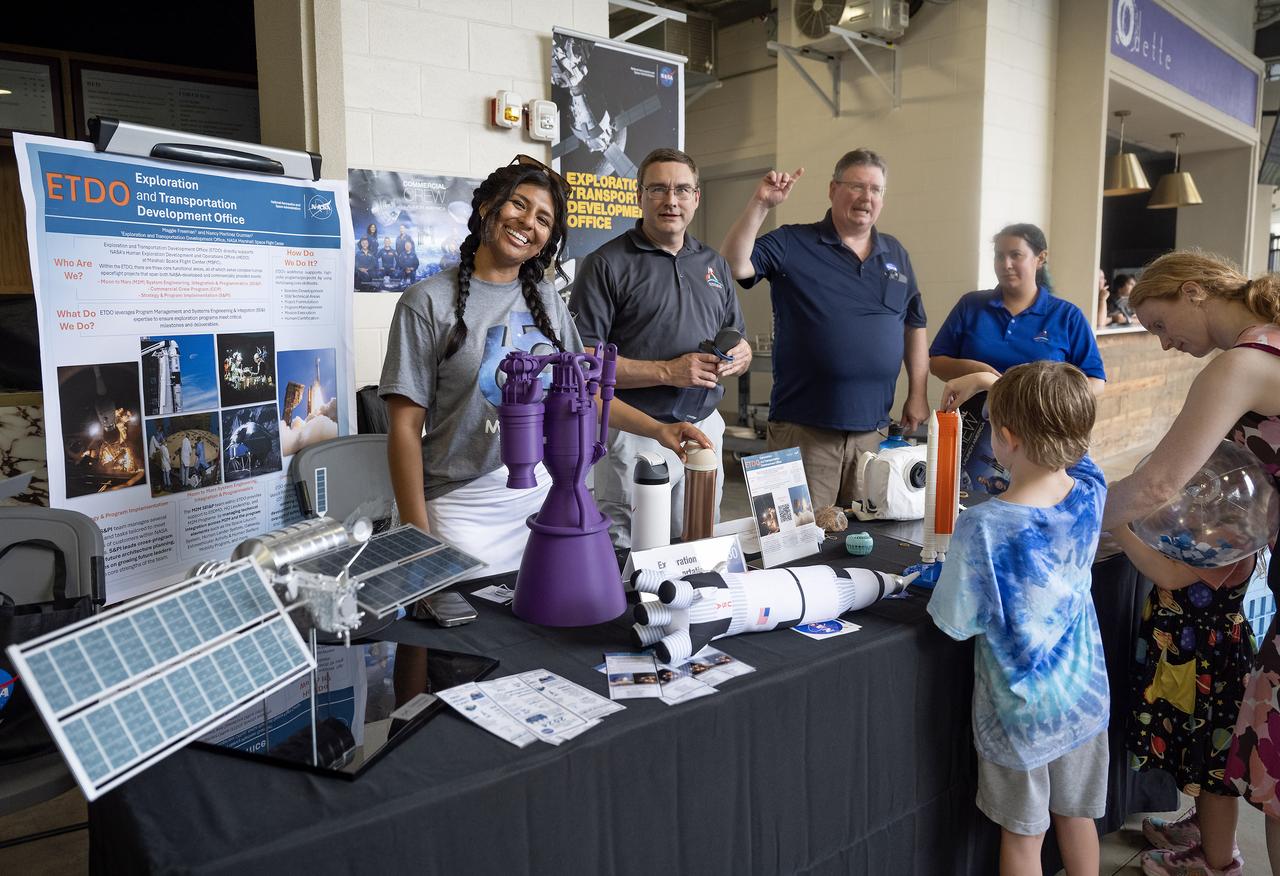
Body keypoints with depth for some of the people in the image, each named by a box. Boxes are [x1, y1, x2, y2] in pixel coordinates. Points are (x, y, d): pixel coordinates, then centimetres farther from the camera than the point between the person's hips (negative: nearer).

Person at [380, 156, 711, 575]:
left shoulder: (547, 301, 9)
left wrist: (658, 429, 1)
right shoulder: (429, 302, -6)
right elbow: (406, 426, -8)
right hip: (464, 508, -4)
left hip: (546, 495, 4)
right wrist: (418, 540, -12)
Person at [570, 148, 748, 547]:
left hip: (706, 428, 6)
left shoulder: (713, 264, 14)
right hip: (636, 435, -5)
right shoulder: (606, 264, -5)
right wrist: (668, 372, -18)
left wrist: (740, 355, -5)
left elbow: (739, 342, 20)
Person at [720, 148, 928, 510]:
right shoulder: (792, 244, -1)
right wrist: (760, 204, -22)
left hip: (871, 427, 5)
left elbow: (914, 326, 18)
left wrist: (917, 394, 11)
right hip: (803, 427, -5)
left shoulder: (895, 254, 14)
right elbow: (734, 266, -15)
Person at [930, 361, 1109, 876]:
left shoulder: (983, 527, -29)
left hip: (1021, 710, -5)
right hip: (1085, 697, 5)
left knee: (1023, 834, 15)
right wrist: (991, 381, 12)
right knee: (1077, 817, 25)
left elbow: (956, 624, -17)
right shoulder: (1090, 492, -13)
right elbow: (1052, 419, 8)